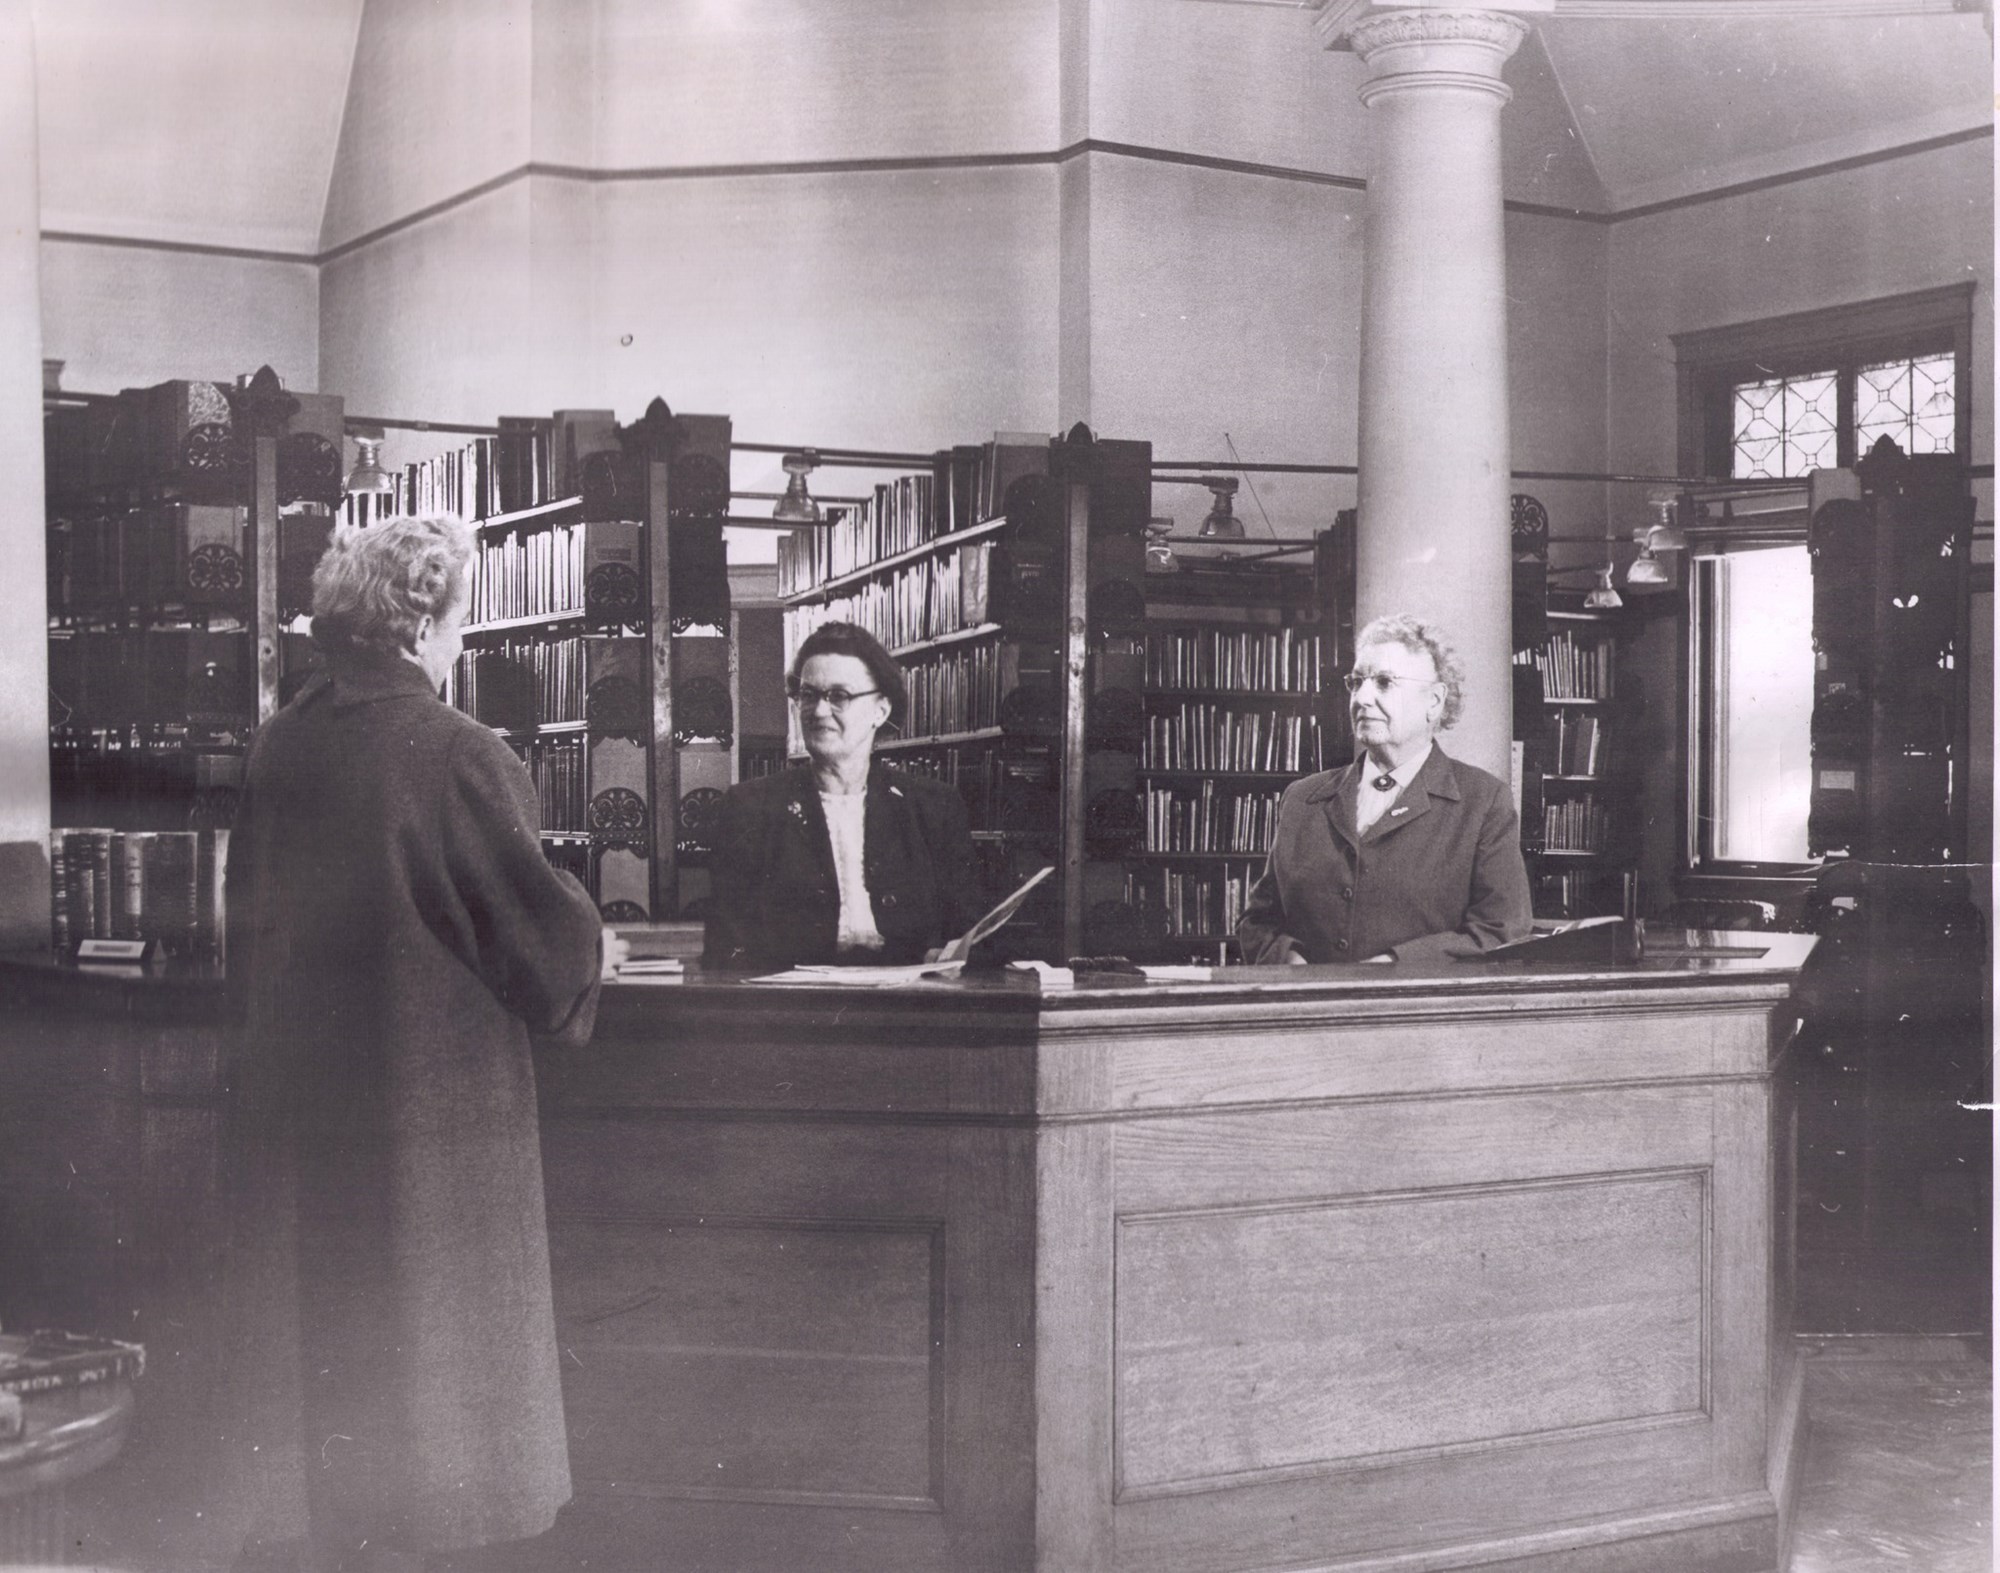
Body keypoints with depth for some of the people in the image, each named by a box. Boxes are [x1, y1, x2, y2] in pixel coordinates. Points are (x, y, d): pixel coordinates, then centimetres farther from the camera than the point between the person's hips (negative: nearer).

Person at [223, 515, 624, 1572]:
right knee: (427, 1349, 7)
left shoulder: (276, 745, 1)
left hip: (295, 1086, 7)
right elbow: (539, 919, -15)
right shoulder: (457, 754, -19)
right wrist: (593, 948, 6)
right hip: (434, 1084, -6)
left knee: (332, 1346, 19)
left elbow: (250, 914, 12)